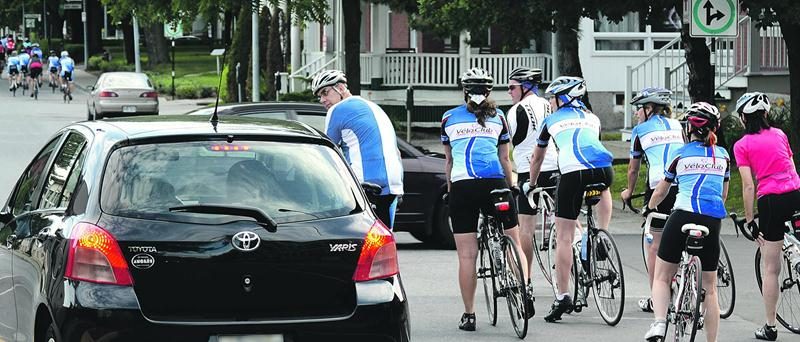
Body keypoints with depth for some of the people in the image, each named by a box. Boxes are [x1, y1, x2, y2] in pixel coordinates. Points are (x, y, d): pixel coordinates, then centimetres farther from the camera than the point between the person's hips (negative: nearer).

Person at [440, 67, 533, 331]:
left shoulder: (449, 118, 14)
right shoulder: (498, 117, 12)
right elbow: (505, 159, 14)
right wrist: (511, 189, 21)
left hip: (461, 186, 0)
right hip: (494, 183, 0)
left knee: (466, 256, 1)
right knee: (513, 243, 10)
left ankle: (469, 315, 2)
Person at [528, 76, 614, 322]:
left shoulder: (552, 120, 26)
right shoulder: (592, 118, 32)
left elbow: (537, 158, 37)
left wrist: (531, 185, 53)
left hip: (572, 173, -3)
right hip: (603, 170, 3)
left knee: (564, 238, 3)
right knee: (603, 188, 42)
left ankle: (562, 297, -3)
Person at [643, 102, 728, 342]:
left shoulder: (680, 154, 8)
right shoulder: (723, 155, 14)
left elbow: (660, 191, 19)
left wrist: (649, 209, 38)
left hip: (683, 216, -2)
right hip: (713, 222, 3)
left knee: (662, 277, 9)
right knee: (709, 287, 12)